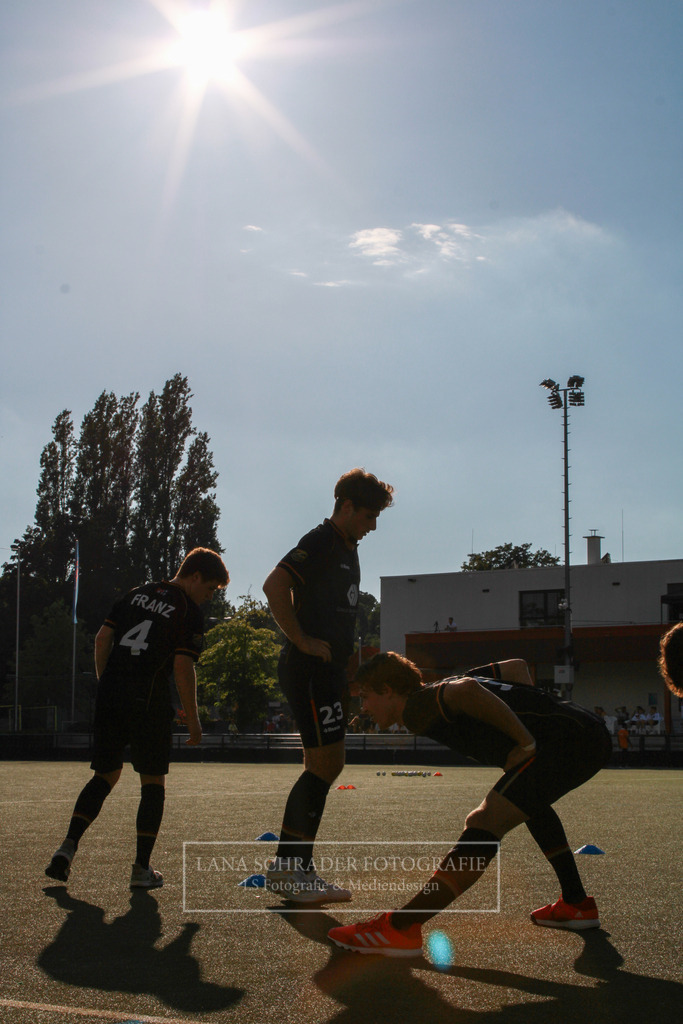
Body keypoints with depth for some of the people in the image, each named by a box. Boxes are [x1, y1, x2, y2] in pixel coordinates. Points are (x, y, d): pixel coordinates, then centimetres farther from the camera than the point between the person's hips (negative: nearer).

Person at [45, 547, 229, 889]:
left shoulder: (138, 593, 15)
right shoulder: (189, 612, -3)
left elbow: (103, 637, 13)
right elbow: (183, 668, -10)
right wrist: (193, 720, -3)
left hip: (109, 697, 5)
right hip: (149, 703, -5)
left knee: (105, 775, 15)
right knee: (153, 782, 8)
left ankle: (68, 845, -1)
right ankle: (142, 869, 7)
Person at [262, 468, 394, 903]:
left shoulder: (348, 549, 19)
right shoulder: (320, 542, -11)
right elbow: (275, 585, -25)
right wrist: (301, 640, -20)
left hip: (330, 671, 10)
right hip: (309, 671, -10)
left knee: (329, 766, 10)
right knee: (323, 766, -10)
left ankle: (295, 867, 16)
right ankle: (287, 868, -4)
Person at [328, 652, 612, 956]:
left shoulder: (417, 706, -4)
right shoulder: (444, 688, 24)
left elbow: (467, 690, -26)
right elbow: (516, 666, 31)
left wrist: (525, 741, -18)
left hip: (568, 738, -10)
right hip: (594, 736, 10)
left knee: (486, 822, -17)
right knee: (531, 801, 36)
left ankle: (400, 928, -24)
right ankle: (577, 904, 40)